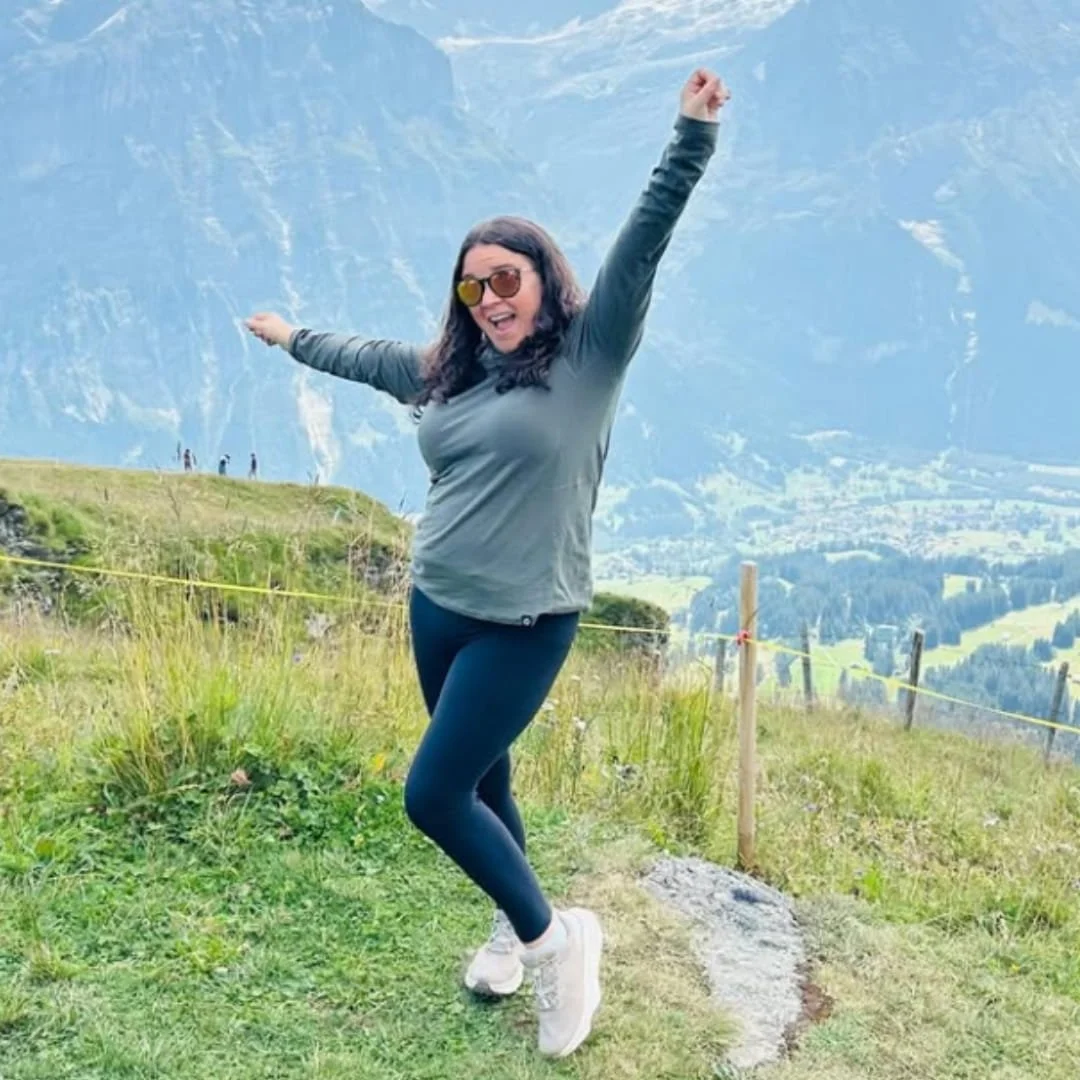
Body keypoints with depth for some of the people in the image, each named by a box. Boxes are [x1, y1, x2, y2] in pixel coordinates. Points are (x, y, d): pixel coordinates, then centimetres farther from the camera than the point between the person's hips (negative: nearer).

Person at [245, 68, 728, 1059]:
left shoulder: (590, 353, -8)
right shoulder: (446, 370, 9)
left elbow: (644, 243, -19)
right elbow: (364, 356, 26)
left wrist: (691, 136, -27)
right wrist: (293, 338, 41)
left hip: (523, 625, -7)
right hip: (435, 608, 7)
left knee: (434, 796, -7)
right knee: (479, 784, 17)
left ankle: (554, 937, 13)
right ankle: (519, 925, 38)